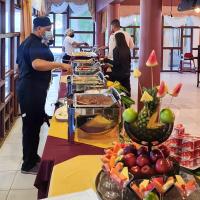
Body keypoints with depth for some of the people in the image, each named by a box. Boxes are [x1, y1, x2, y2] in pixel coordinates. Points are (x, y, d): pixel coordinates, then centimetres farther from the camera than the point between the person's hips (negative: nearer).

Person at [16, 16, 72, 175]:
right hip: (32, 91, -11)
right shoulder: (36, 43, -17)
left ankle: (32, 157, 30)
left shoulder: (27, 42, 16)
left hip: (28, 89, 11)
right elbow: (37, 64, -37)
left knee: (33, 124, 18)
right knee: (31, 126, -3)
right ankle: (28, 165, 7)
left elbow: (22, 64, 26)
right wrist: (60, 64, -34)